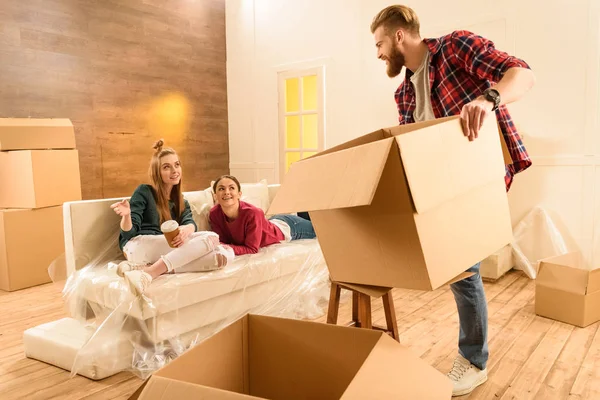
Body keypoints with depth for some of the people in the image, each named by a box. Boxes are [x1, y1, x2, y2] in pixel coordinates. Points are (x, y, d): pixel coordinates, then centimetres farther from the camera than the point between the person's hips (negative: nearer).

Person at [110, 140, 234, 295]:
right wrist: (126, 215, -23)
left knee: (225, 254, -21)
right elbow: (129, 233, 1)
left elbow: (191, 223, 1)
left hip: (166, 253, 5)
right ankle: (148, 273, -34)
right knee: (211, 238, -22)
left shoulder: (182, 203, 23)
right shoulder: (144, 192, 8)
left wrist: (186, 230, -25)